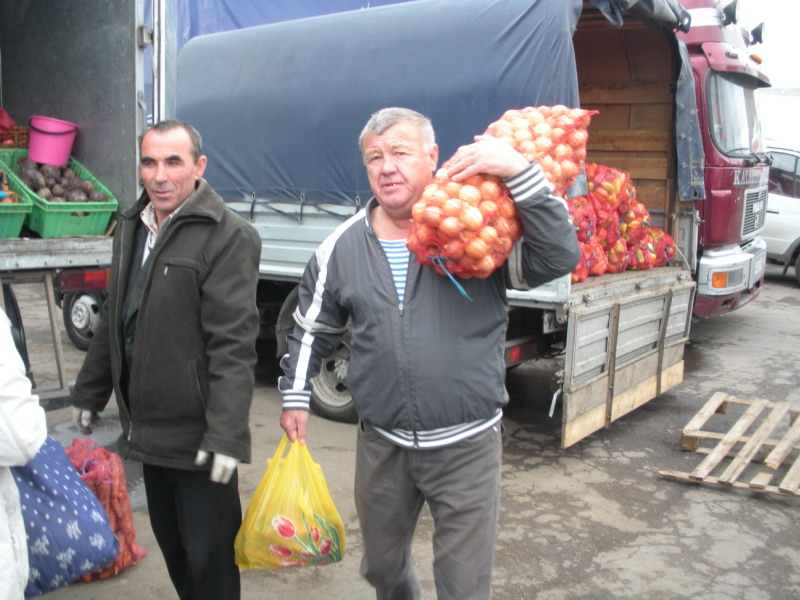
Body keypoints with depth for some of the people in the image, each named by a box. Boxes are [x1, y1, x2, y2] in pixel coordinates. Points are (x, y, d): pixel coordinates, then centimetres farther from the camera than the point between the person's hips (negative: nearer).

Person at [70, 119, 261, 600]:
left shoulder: (228, 236, -15)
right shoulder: (132, 226, 11)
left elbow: (234, 344, -20)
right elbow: (114, 320, 19)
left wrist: (226, 434, -24)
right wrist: (90, 393, 22)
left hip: (198, 435, -7)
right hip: (147, 429, 8)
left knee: (209, 559, 4)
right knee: (172, 547, 21)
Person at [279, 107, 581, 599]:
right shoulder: (344, 245, 2)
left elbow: (560, 258, -22)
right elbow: (312, 329, 14)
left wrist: (520, 170, -29)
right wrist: (296, 398, 12)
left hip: (468, 446, -3)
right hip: (381, 445, 4)